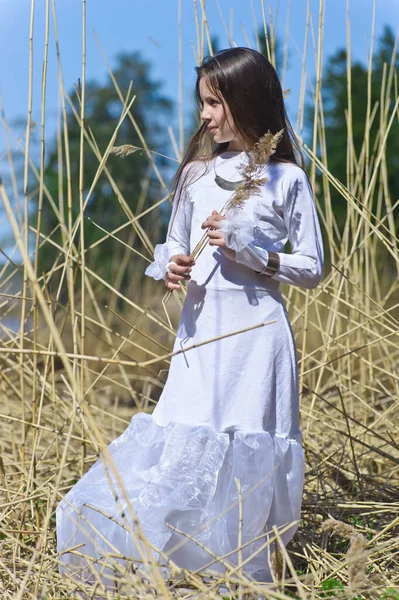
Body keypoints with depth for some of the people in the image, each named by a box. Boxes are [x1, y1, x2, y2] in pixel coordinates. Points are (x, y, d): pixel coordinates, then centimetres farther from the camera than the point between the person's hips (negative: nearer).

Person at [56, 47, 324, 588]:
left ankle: (242, 569, 10)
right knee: (183, 442, -3)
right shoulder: (196, 173, 11)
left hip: (255, 329, -4)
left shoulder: (287, 179, -1)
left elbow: (311, 269, 0)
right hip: (201, 327, 4)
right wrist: (169, 267, -2)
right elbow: (174, 247, 21)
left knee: (245, 447, -3)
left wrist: (250, 252, -13)